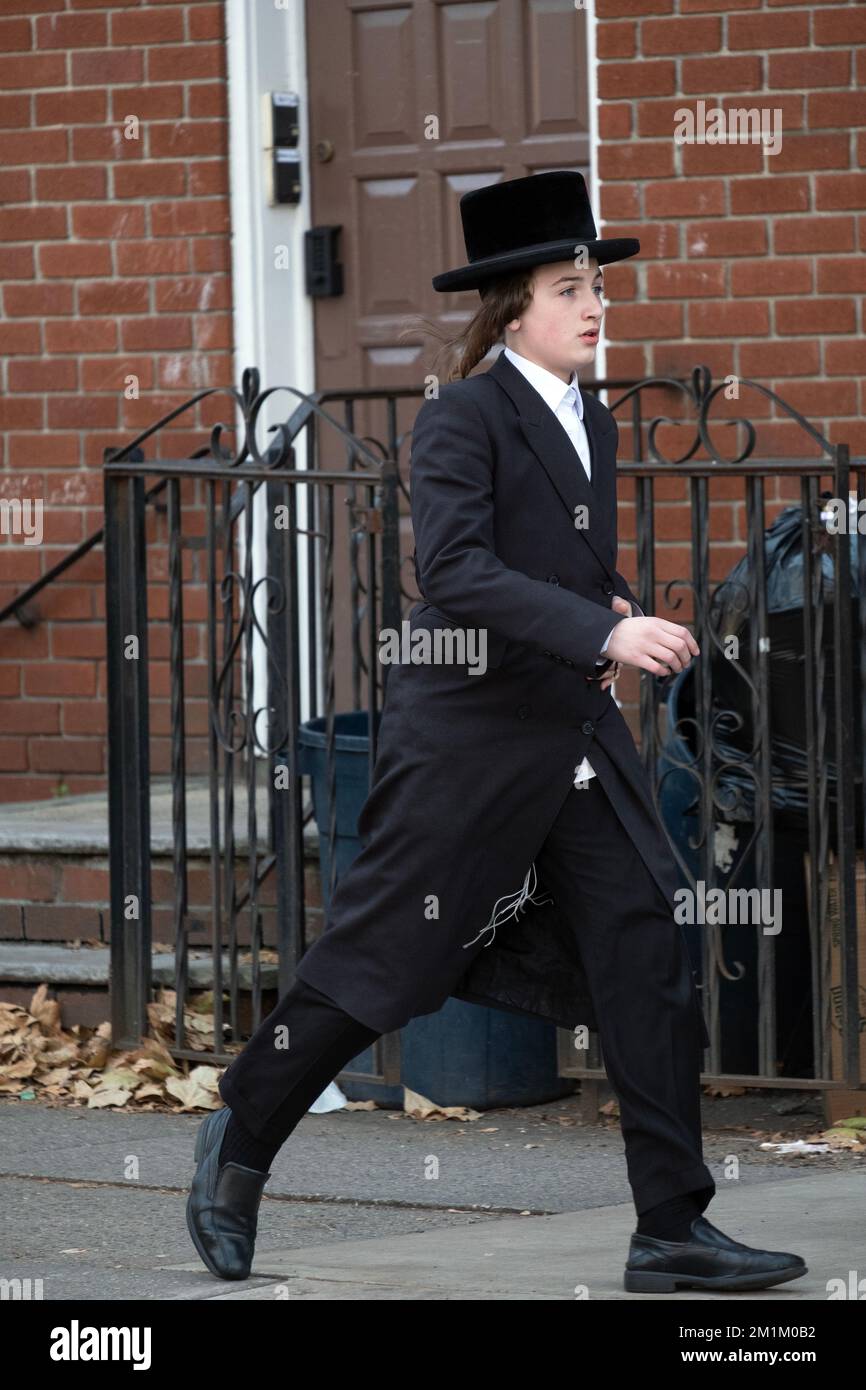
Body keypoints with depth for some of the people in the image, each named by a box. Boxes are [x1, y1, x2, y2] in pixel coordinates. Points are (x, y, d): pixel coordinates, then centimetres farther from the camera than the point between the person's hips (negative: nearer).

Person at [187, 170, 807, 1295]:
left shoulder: (594, 428, 13)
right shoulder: (462, 419, -11)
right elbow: (455, 570, -24)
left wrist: (626, 620, 3)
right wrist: (604, 632, -32)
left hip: (579, 739, 7)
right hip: (468, 738, -7)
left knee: (650, 966, -2)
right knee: (377, 964, 3)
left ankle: (673, 1232, 1)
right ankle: (240, 1143, 25)